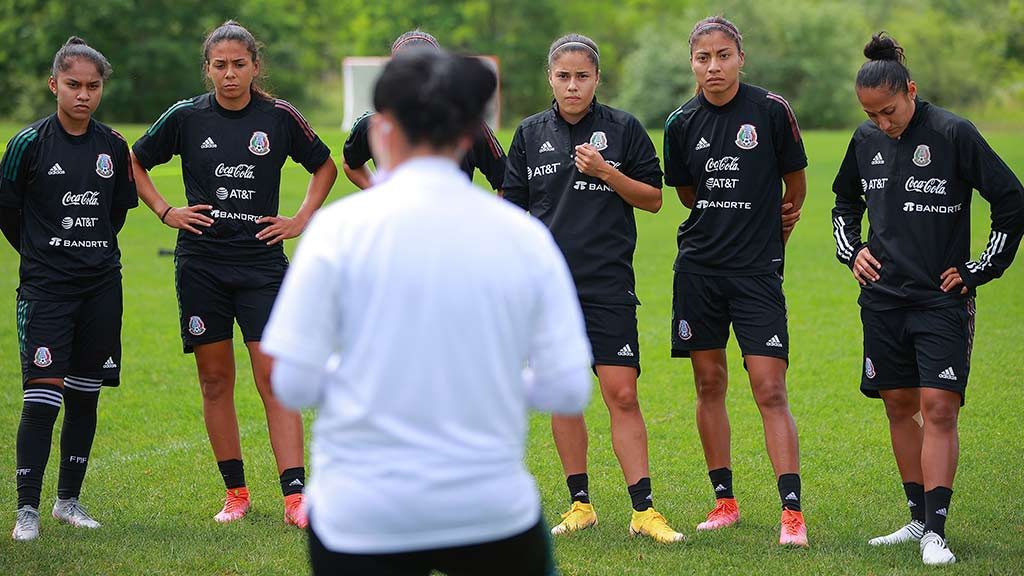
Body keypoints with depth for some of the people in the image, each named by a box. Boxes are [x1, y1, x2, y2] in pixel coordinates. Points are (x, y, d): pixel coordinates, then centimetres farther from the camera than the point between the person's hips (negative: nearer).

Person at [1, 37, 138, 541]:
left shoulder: (113, 147, 5)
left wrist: (95, 249, 14)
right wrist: (41, 250, 7)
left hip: (101, 286, 4)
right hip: (45, 287, -4)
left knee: (85, 396, 8)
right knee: (42, 396, -11)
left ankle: (69, 500, 20)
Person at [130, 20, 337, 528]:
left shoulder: (280, 118, 0)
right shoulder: (185, 118, 1)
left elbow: (324, 167, 16)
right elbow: (136, 163, 15)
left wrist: (302, 220, 6)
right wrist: (166, 212, 4)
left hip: (262, 262, -1)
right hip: (201, 264, 1)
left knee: (275, 377, -10)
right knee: (215, 379, 5)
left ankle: (294, 496, -14)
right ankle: (235, 492, 15)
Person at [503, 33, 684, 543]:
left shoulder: (623, 129, 2)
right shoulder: (531, 134, 9)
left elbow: (653, 199, 4)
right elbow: (514, 210, 13)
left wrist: (605, 172, -11)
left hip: (608, 285, -2)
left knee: (622, 394, -8)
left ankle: (643, 510, -5)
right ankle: (580, 504, 15)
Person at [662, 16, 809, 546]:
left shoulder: (771, 110, -6)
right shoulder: (682, 123, 3)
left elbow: (794, 185, 6)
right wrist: (735, 218, 10)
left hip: (757, 271, -3)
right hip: (698, 268, 3)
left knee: (770, 390, -10)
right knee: (709, 384, 8)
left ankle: (792, 511, -11)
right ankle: (724, 501, 19)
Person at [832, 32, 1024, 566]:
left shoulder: (953, 135, -11)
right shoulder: (866, 139, 6)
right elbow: (845, 201, 26)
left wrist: (979, 270, -6)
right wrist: (851, 251, 10)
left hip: (941, 300, -5)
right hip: (883, 297, 5)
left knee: (938, 408, -11)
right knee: (899, 406, 9)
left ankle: (935, 533, -12)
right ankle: (919, 518, 19)